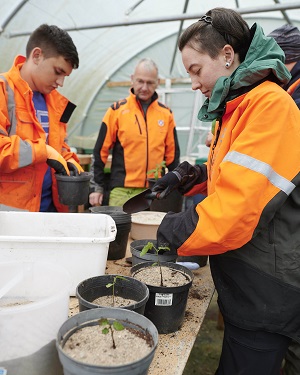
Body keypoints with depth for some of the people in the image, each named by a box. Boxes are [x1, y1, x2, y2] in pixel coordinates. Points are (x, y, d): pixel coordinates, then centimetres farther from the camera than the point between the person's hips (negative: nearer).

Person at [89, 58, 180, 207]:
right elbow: (100, 151, 1)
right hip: (122, 191, -2)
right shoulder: (117, 110, 0)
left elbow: (172, 154, 11)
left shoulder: (166, 114, 7)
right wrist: (96, 187, -1)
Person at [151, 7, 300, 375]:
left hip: (265, 291, -8)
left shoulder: (269, 104, -21)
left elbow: (239, 207, -28)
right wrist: (189, 176, 3)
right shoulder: (235, 107, 9)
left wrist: (175, 231, -15)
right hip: (241, 278, 9)